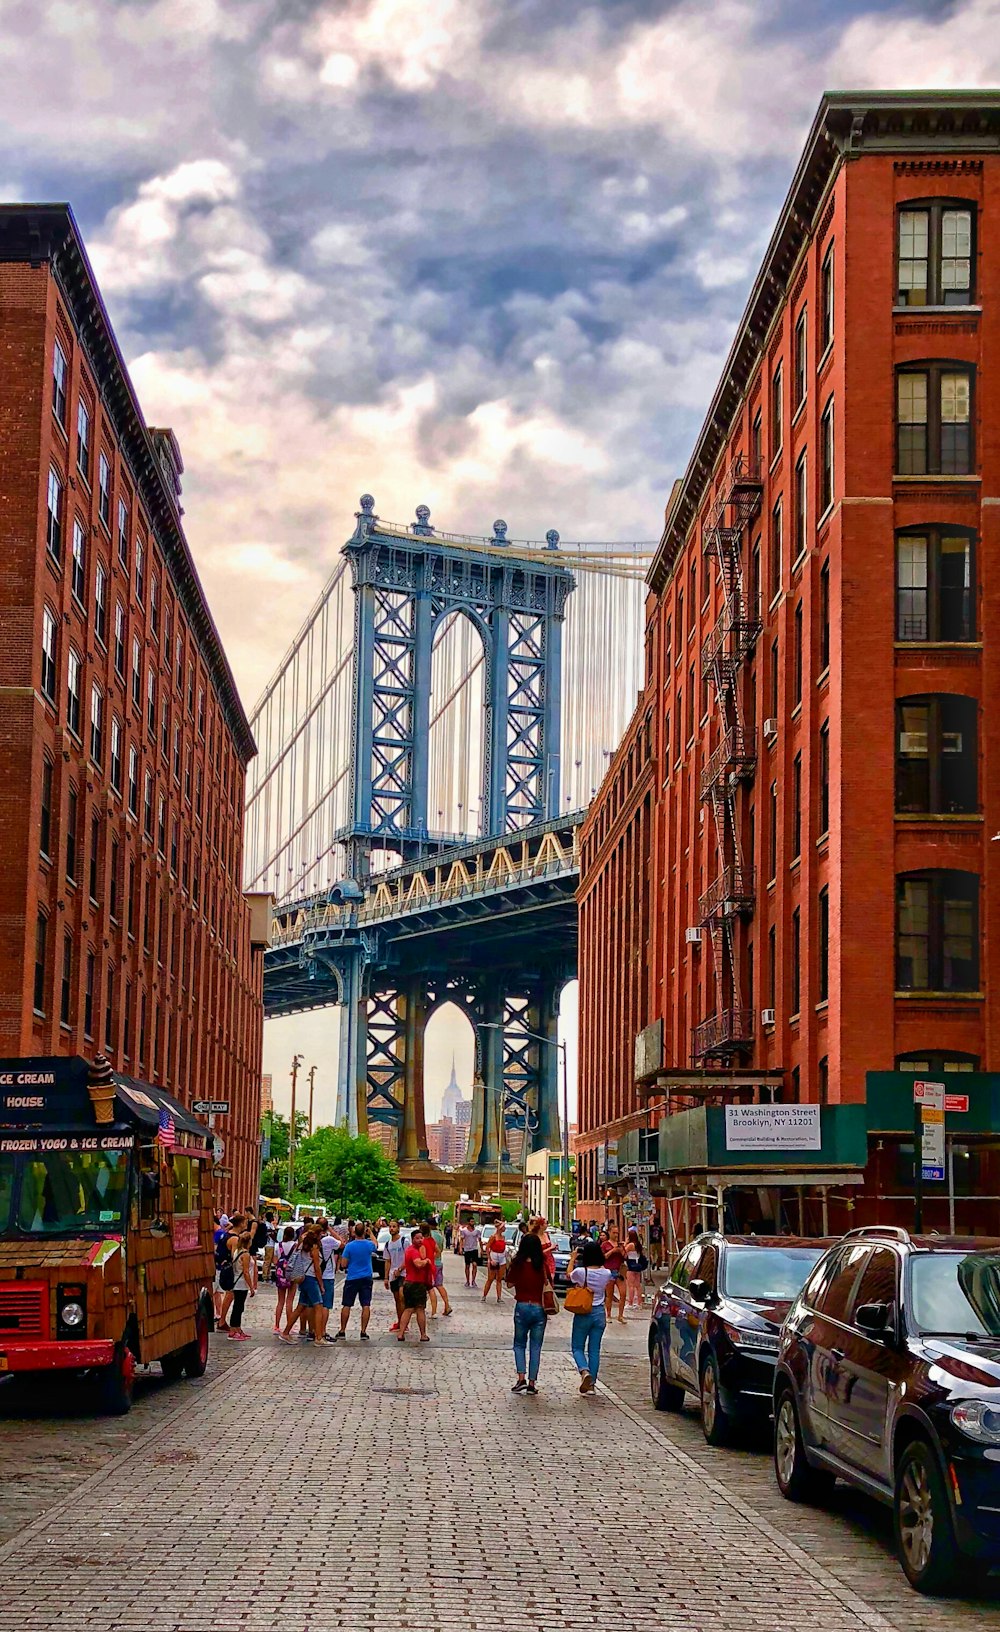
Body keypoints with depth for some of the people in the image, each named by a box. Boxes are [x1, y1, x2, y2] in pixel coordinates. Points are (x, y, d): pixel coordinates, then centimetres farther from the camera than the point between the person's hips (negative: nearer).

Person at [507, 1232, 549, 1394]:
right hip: (539, 1308, 1)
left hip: (522, 1307, -1)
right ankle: (532, 1383, 8)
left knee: (519, 1345, 14)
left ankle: (521, 1378, -4)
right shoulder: (542, 1264, -5)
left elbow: (510, 1284, 1)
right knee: (535, 1347, 10)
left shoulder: (518, 1264, -7)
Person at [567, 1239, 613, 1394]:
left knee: (577, 1347, 9)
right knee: (594, 1349, 10)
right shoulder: (606, 1273, -7)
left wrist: (572, 1258, 22)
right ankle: (591, 1383, 9)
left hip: (583, 1313, -3)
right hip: (600, 1313, 3)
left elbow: (568, 1274, 9)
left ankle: (584, 1370, -18)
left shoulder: (580, 1272, -15)